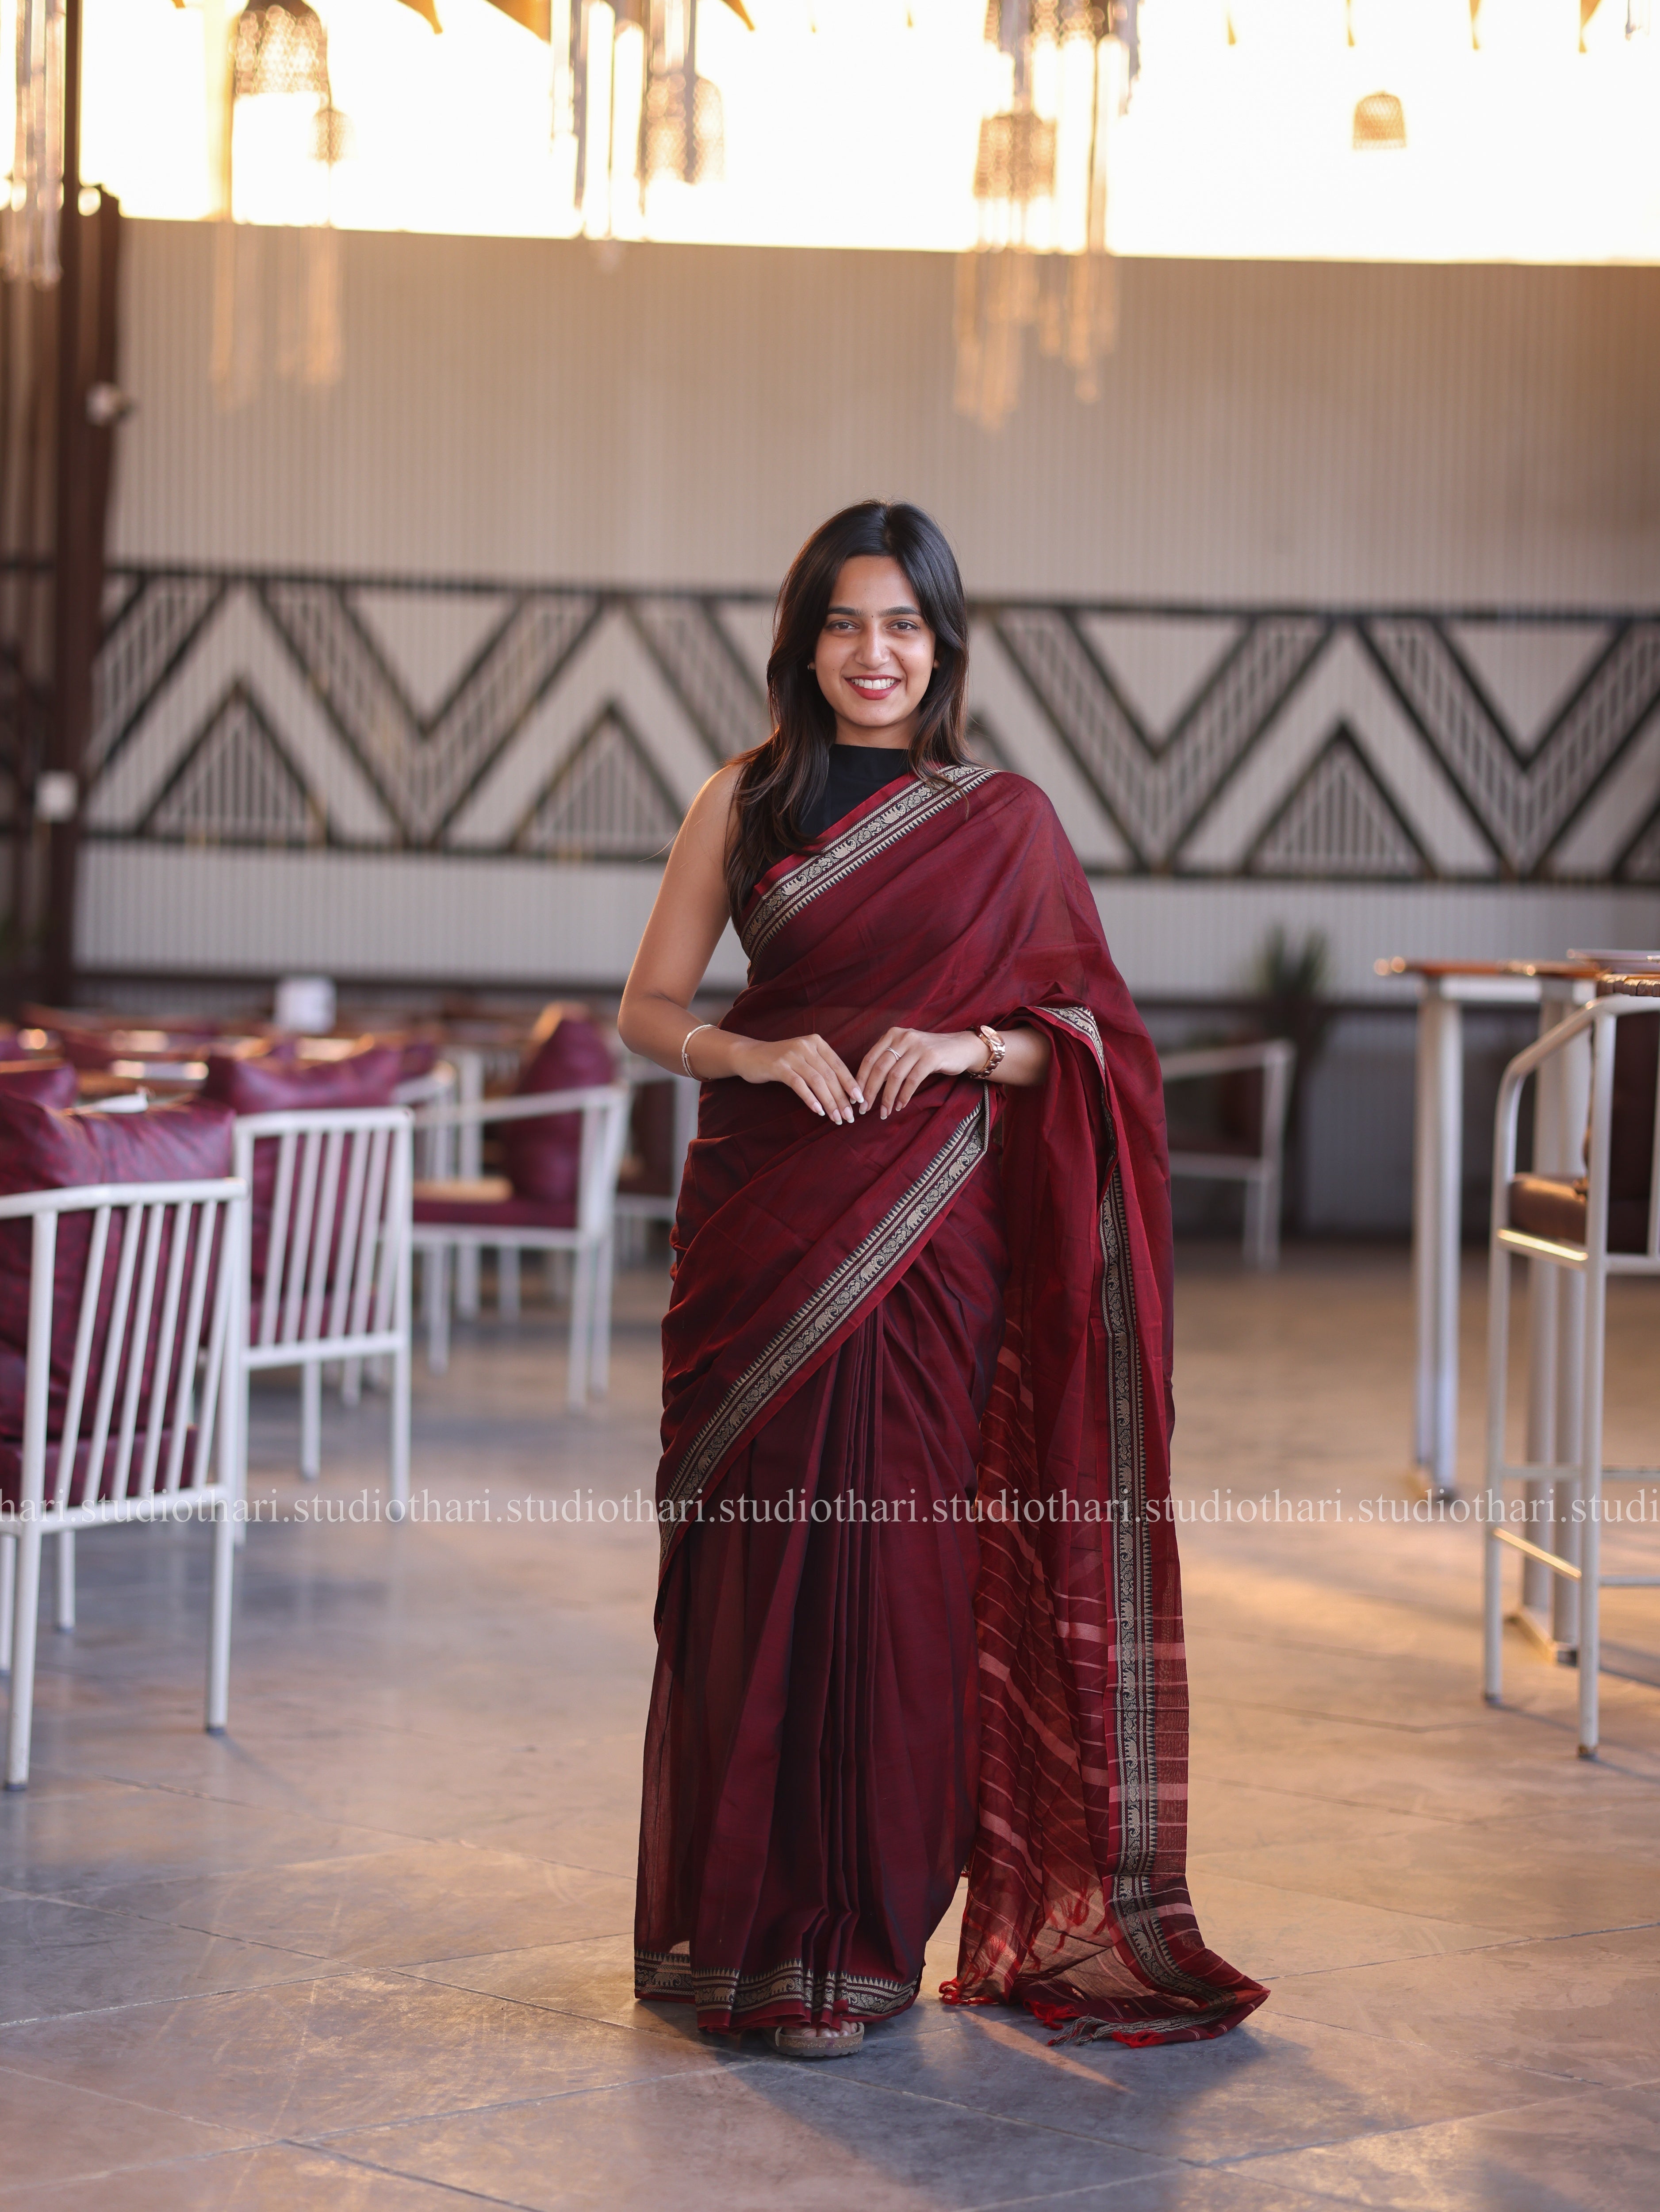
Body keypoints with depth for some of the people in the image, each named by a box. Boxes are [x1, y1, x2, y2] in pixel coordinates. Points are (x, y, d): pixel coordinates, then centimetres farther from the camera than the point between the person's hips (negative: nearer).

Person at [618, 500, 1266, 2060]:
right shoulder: (743, 803, 8)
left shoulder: (1007, 822, 7)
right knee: (756, 1562, 0)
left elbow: (1087, 1035, 7)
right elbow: (649, 1011, 7)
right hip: (762, 1227, 1)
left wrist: (969, 1048, -12)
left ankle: (864, 1941, 9)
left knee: (897, 1563, -2)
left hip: (929, 1239, 0)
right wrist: (760, 1054, -12)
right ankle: (747, 1925, 13)